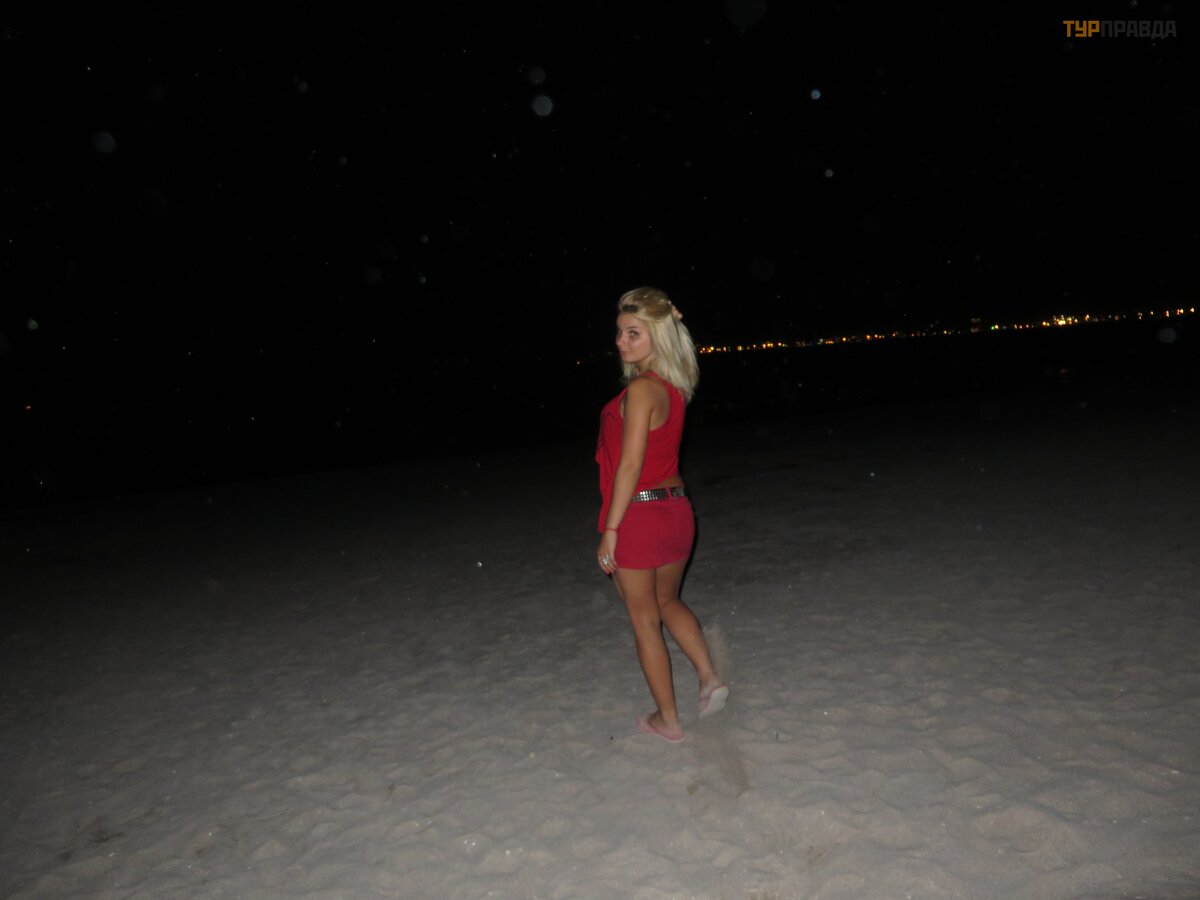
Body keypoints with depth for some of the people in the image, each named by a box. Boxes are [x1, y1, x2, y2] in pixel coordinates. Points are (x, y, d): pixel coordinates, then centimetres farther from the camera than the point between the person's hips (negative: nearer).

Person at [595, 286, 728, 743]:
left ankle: (667, 721, 22)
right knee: (668, 601, 28)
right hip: (677, 509, 8)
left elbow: (630, 466, -19)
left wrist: (610, 530, -17)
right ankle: (709, 678, 21)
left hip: (639, 514, -7)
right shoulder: (673, 387, 6)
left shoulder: (640, 388, -18)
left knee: (644, 619, 10)